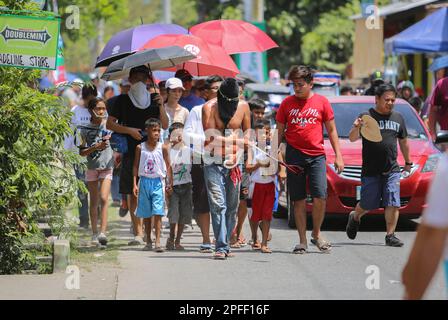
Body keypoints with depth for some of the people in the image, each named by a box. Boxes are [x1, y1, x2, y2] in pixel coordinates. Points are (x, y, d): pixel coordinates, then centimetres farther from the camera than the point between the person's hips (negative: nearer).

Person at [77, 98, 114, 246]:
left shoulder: (108, 125, 0)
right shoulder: (85, 130, -2)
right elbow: (81, 152, -4)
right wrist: (96, 147, -19)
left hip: (106, 167, -1)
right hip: (92, 167, 1)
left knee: (103, 199, -15)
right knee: (94, 202, 8)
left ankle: (103, 232, -21)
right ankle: (94, 233, 16)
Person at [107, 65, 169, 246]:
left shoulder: (153, 99, 14)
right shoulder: (123, 100, 9)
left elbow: (165, 126, 10)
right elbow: (110, 124, 5)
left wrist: (161, 106, -4)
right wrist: (129, 130, -8)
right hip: (131, 152, -1)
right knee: (133, 193, -5)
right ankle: (138, 232, -5)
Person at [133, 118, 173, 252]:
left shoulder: (163, 148, 0)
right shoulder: (140, 148, 3)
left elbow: (168, 166, 3)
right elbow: (136, 167, 7)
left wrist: (169, 184, -1)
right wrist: (135, 184, 0)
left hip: (157, 182, -2)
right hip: (144, 181, 2)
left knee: (157, 213, -11)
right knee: (146, 214, 9)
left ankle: (158, 242, -15)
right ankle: (148, 241, 19)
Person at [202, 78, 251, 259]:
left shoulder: (243, 107, 6)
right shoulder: (209, 108, -5)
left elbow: (247, 134, 15)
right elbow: (211, 137, -13)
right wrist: (238, 141, -11)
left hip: (234, 163, 3)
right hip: (214, 163, -3)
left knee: (232, 207, 4)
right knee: (218, 205, -12)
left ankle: (225, 246, 13)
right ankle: (221, 247, -14)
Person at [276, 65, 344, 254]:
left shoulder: (321, 102, 4)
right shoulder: (287, 103, 6)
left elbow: (331, 130, 9)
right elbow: (279, 132, 11)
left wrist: (338, 156, 4)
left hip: (316, 155, -1)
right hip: (294, 155, 1)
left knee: (320, 197, -11)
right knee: (299, 201, 3)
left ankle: (316, 234, 10)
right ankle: (302, 241, 10)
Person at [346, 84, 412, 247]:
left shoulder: (398, 118, 13)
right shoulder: (367, 116, -2)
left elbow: (403, 142, 24)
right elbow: (352, 139, -9)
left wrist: (408, 162, 28)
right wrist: (356, 128, -30)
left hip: (392, 170, 3)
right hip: (370, 171, -3)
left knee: (393, 204, -7)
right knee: (368, 204, 5)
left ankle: (390, 235, -1)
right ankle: (355, 217, 35)